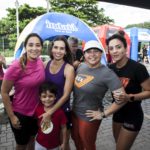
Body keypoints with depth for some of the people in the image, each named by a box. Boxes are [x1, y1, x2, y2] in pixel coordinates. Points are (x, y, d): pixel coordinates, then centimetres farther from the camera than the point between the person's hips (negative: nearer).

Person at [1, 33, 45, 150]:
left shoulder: (41, 63, -8)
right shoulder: (16, 67, -25)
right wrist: (11, 116, -13)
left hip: (37, 110, 5)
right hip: (20, 113, -5)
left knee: (32, 138, 27)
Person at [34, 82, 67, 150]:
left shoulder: (59, 112, -22)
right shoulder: (38, 109, -17)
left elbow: (64, 128, -11)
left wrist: (63, 143, -4)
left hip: (54, 144, -1)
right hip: (40, 143, 2)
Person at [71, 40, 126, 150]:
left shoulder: (107, 73, -22)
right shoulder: (81, 66, -3)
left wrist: (103, 114, -19)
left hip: (89, 118, -6)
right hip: (75, 112, 6)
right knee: (75, 138, 27)